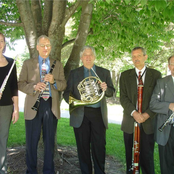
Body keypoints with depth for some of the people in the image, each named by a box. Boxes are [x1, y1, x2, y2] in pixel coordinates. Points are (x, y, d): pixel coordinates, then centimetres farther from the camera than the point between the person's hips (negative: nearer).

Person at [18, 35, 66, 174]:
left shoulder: (58, 65, 12)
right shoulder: (28, 63, 8)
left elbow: (63, 85, 8)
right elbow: (21, 84, 2)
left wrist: (53, 81, -12)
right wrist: (34, 87, -16)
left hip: (51, 106, 1)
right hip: (34, 106, -1)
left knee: (50, 141, 8)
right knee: (32, 141, 5)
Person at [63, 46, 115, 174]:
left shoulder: (104, 72, 12)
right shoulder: (74, 73, 11)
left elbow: (111, 92, 10)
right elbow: (67, 93, 7)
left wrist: (106, 89, -13)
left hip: (98, 114, 0)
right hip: (81, 115, 0)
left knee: (99, 147, 0)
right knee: (83, 147, 6)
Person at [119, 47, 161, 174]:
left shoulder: (156, 75, 5)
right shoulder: (125, 75, 8)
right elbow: (123, 98, 0)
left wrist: (147, 114, -12)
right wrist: (133, 112, -15)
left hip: (148, 122, -1)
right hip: (130, 123, 1)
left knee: (147, 156, 3)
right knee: (130, 155, 9)